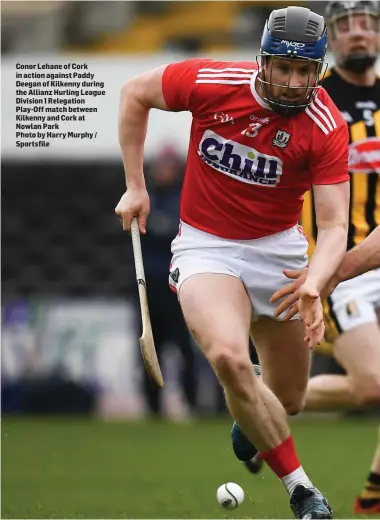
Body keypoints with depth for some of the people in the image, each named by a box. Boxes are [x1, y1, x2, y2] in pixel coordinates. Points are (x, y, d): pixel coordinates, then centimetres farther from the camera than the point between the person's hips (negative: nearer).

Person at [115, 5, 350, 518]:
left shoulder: (327, 127, -17)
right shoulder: (211, 82, -17)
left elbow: (334, 225, -21)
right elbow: (135, 93, 2)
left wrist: (312, 286, -40)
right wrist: (135, 185, 1)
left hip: (280, 248, 1)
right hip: (206, 246, -1)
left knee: (288, 400, 9)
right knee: (230, 359, -30)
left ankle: (247, 423, 50)